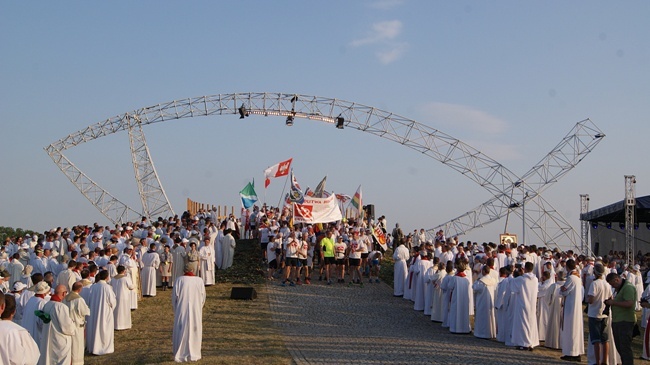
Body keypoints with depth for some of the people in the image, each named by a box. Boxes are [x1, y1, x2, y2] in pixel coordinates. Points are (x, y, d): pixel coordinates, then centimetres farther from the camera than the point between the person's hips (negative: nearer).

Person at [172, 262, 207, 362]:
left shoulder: (179, 280, -8)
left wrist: (174, 308, 11)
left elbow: (174, 295, -5)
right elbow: (203, 297, 2)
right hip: (196, 311, 1)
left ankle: (180, 355, 9)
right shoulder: (199, 281, -3)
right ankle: (193, 354, 18)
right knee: (194, 331, 13)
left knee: (181, 331, 8)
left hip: (182, 310, -1)